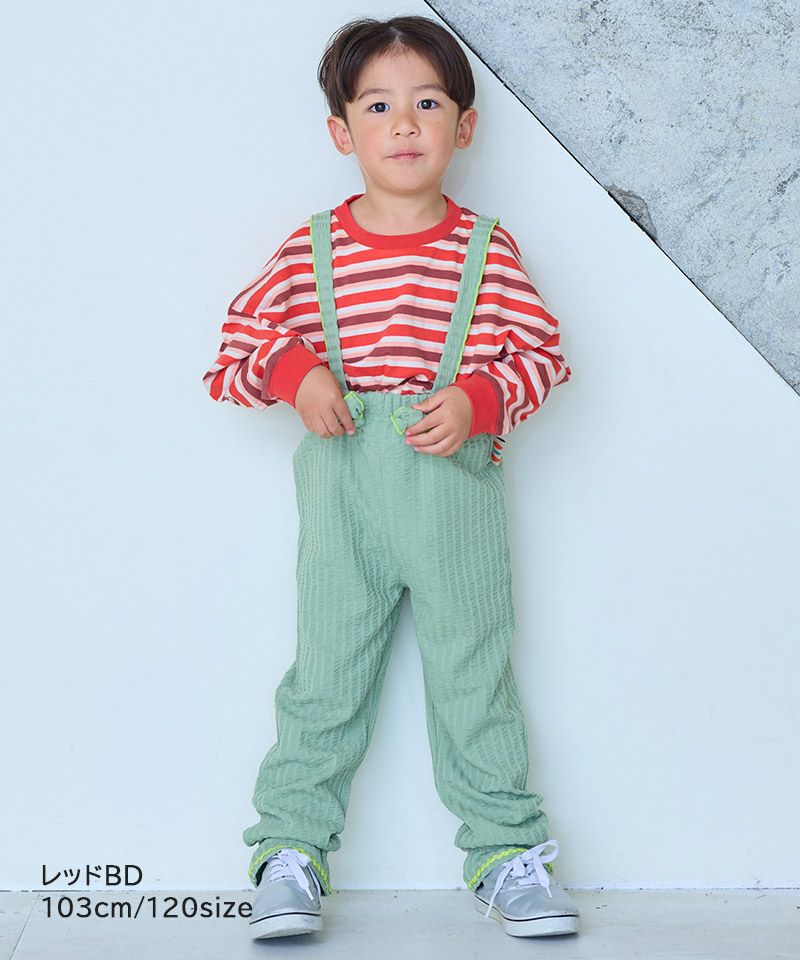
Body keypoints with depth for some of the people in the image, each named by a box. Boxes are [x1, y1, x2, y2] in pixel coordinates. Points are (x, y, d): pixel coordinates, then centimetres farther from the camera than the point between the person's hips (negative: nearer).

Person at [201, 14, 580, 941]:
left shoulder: (487, 249, 1)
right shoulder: (309, 253, 2)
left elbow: (542, 352, 4)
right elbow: (238, 342, 8)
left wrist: (477, 399, -13)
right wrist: (293, 371, -12)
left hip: (457, 487, 0)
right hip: (341, 485, 0)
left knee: (475, 672, 8)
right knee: (326, 670, 5)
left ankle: (505, 849, 21)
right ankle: (290, 849, 17)